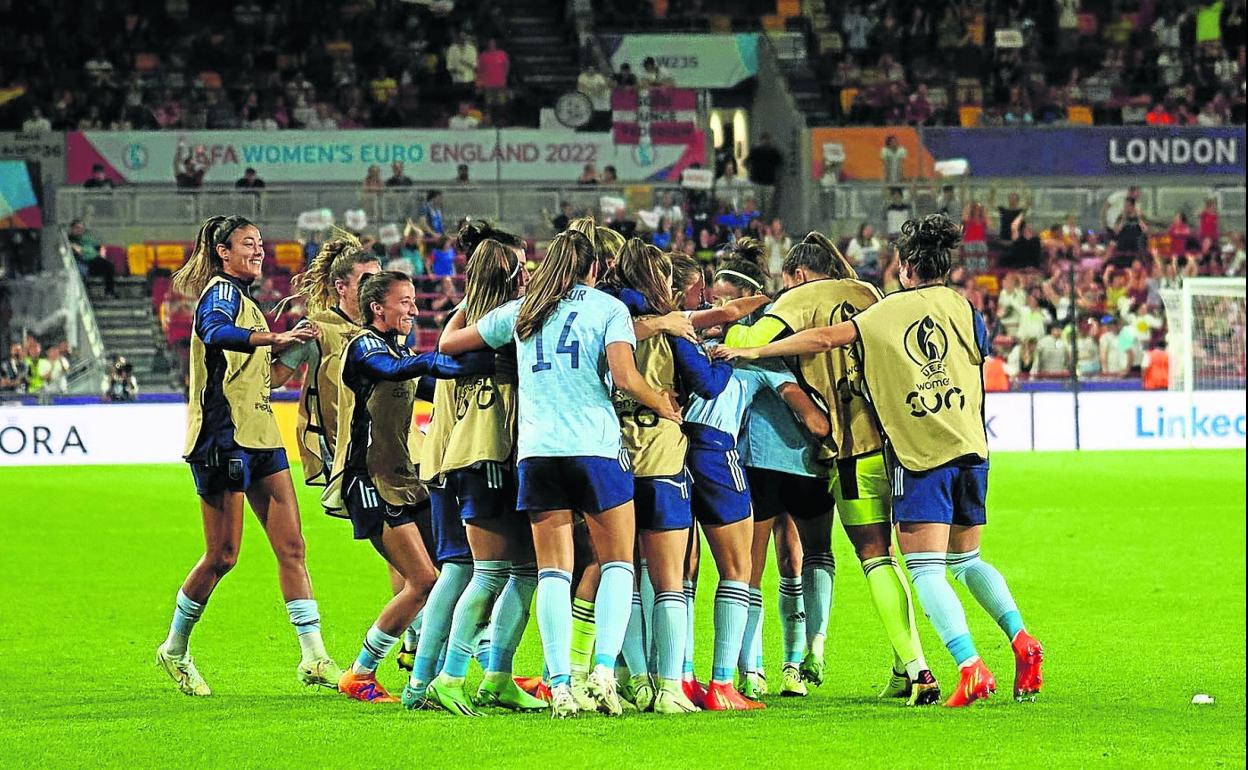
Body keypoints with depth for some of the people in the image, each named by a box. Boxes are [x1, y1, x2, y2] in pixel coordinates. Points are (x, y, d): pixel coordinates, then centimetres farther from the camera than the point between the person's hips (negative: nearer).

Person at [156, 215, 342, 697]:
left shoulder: (242, 297, 20)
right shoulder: (220, 291, -9)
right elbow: (214, 332, -33)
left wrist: (281, 347, 31)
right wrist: (271, 339, -47)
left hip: (259, 436, 9)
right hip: (224, 435, -9)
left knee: (291, 546, 0)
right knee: (222, 556, -3)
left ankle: (314, 657, -3)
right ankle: (174, 650, 14)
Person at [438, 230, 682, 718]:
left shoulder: (521, 312, 16)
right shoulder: (608, 307, 6)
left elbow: (447, 344, 22)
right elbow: (624, 376, -9)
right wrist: (663, 407, 7)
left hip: (535, 450, 3)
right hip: (595, 447, -3)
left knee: (553, 572, 3)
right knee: (617, 563, 7)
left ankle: (560, 684, -7)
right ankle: (604, 668, -11)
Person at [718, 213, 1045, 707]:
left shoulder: (886, 313, -1)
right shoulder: (962, 308, 7)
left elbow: (824, 339, -6)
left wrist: (755, 351, 1)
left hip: (920, 454, -4)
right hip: (970, 448, 4)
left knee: (925, 569, -4)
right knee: (967, 559, 20)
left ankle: (971, 668, -18)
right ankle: (1021, 640, 2)